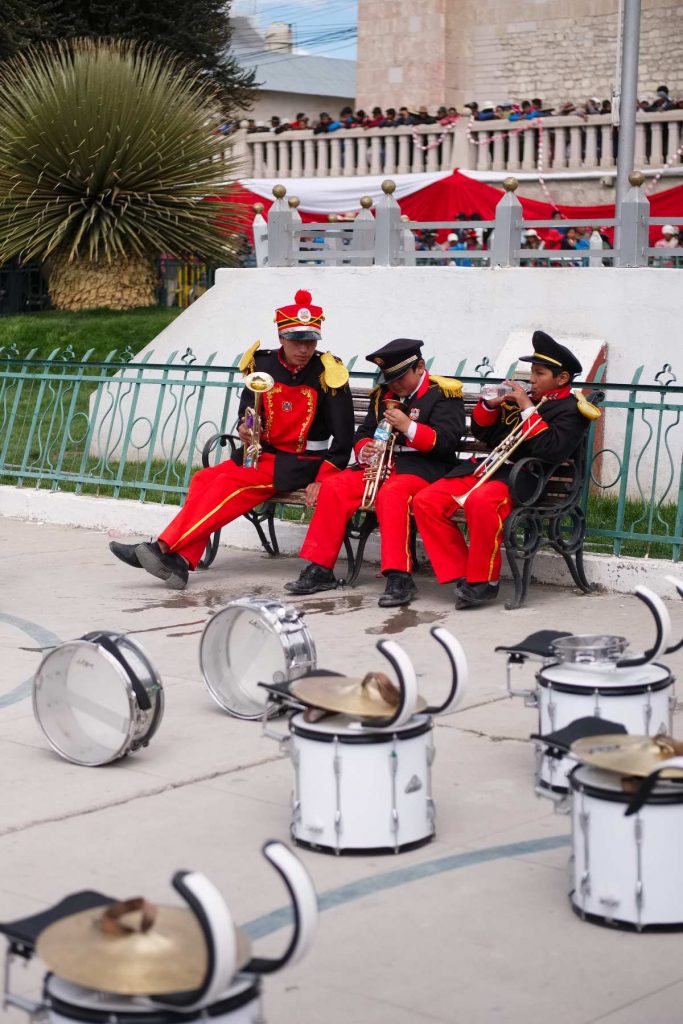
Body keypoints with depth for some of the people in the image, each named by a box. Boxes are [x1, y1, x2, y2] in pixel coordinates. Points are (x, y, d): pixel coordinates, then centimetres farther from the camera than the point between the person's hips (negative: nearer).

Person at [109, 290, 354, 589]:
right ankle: (180, 561, -27)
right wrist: (244, 427, -11)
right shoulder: (263, 364, 1)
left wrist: (323, 479, -19)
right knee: (204, 480, -16)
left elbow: (343, 437, -11)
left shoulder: (327, 373, -12)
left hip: (301, 463, -6)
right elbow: (248, 407, 13)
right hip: (263, 453, 6)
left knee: (230, 483, -25)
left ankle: (163, 548, -28)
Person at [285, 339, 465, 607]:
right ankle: (319, 569, -10)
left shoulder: (442, 394, -2)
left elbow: (446, 441, -12)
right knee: (333, 488, -15)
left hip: (422, 466, -7)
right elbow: (363, 434, 21)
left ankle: (399, 577, -39)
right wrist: (365, 449, -3)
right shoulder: (383, 395, 17)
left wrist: (408, 426, -21)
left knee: (391, 494, -38)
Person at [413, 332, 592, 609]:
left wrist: (527, 408, -14)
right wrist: (490, 404, 5)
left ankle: (484, 581, -22)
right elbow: (480, 433, 24)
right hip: (484, 468, 8)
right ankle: (461, 575, -6)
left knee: (481, 501, -40)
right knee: (425, 502, -10)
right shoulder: (519, 396, 19)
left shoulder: (570, 409, 0)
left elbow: (550, 451, -19)